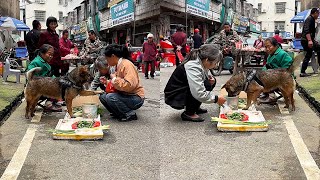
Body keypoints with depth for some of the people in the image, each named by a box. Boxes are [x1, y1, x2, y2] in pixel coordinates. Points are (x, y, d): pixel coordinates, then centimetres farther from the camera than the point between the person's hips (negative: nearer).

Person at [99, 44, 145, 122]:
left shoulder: (126, 64, -18)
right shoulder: (118, 65, 9)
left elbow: (129, 85, -32)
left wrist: (114, 79, -20)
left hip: (136, 97, -9)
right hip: (125, 95, 9)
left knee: (110, 97, -26)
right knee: (102, 97, 3)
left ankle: (130, 114, -10)